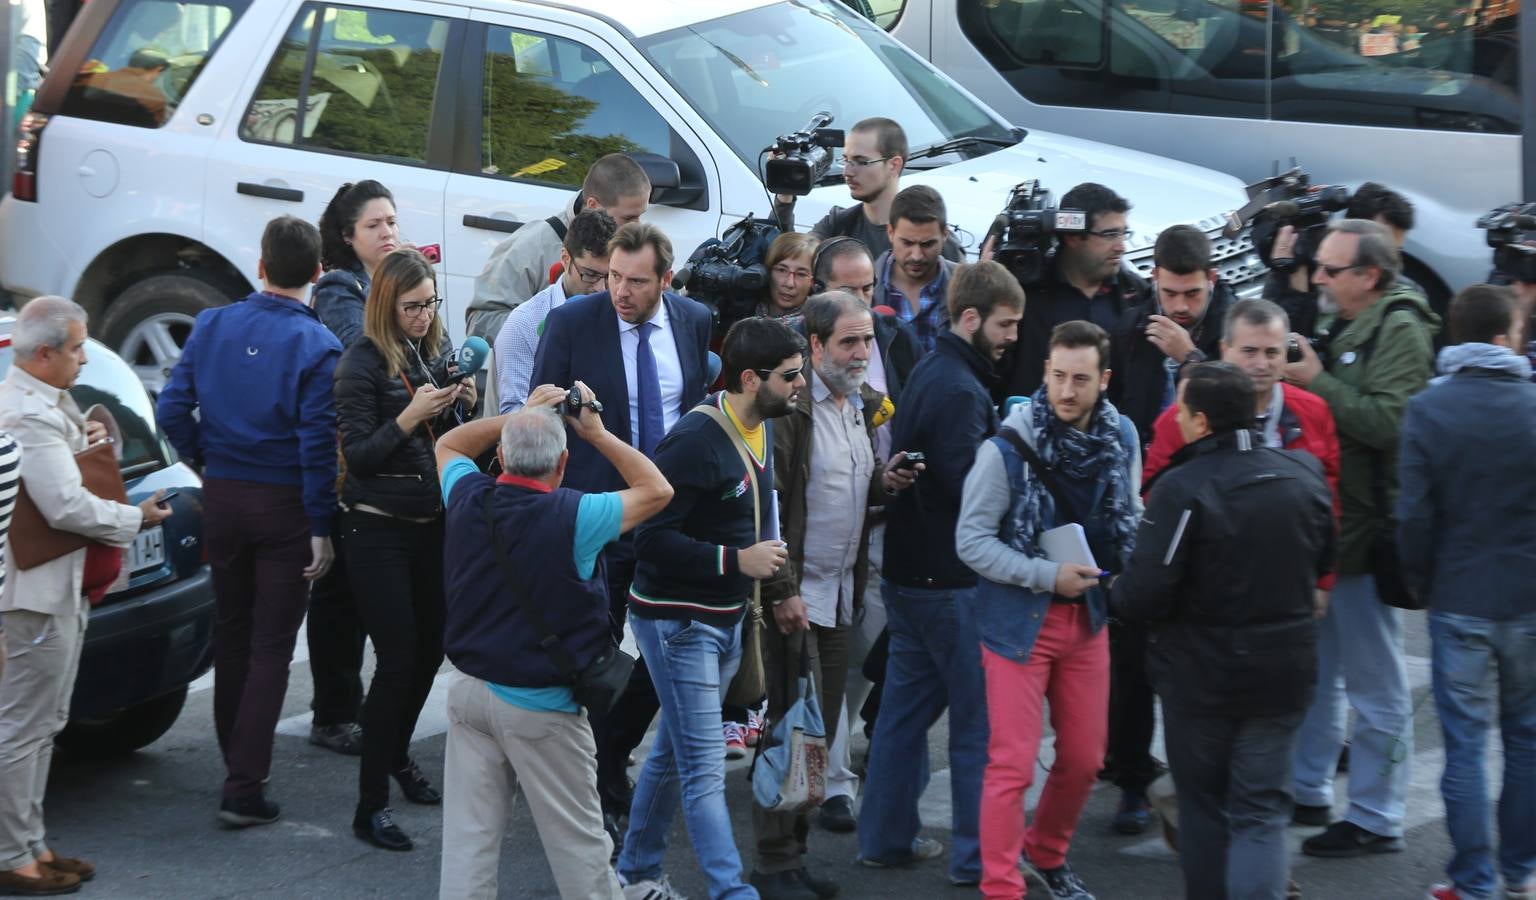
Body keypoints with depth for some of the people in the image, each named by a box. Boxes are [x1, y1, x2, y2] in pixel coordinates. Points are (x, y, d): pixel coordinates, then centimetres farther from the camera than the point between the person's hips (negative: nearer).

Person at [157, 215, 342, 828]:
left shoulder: (212, 325, -2)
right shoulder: (316, 346, -14)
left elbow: (172, 410, -3)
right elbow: (318, 443, -16)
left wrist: (206, 461, 12)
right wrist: (321, 528, -11)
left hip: (222, 497, 4)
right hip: (284, 504, -4)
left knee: (231, 632, 19)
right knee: (271, 645, 1)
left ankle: (236, 761, 31)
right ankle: (245, 786, -4)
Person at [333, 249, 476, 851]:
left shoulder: (433, 354, 7)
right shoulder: (363, 364, -11)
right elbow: (358, 455, -14)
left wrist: (460, 407, -5)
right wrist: (410, 416, -24)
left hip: (431, 525, 6)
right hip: (379, 529, -6)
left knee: (430, 649, 13)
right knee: (397, 660, -9)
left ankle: (397, 756, 38)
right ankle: (370, 806, -3)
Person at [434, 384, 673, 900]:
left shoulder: (469, 500, -5)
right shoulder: (574, 517, -19)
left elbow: (448, 446, 19)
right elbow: (656, 490, -4)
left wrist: (520, 416, 14)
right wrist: (597, 432, 1)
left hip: (470, 691, 5)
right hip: (540, 705, -5)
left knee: (468, 840, 7)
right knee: (578, 841, 8)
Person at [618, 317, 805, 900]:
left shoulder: (763, 431, 6)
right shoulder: (696, 440, -22)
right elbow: (652, 539, -24)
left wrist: (766, 561, 8)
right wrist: (736, 561, -24)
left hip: (727, 618, 9)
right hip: (677, 621, -9)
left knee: (674, 752, 18)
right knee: (705, 769, -8)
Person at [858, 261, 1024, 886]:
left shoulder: (928, 373, 12)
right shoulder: (960, 390, -19)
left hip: (909, 570, 10)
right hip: (950, 577, -10)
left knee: (907, 705, 15)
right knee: (978, 719, -1)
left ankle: (887, 836, 22)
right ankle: (978, 857, 4)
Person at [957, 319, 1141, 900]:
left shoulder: (1121, 438, -3)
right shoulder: (1007, 448, -18)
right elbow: (971, 541, -15)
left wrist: (1131, 563, -7)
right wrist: (1048, 575, -21)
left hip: (1088, 615, 5)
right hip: (1018, 619, -5)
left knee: (1084, 758, 15)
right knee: (1012, 765, -4)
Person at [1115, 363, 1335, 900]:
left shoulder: (1181, 489, -20)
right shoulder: (1304, 473, -2)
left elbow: (1144, 596, -22)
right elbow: (1322, 562, 13)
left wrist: (1117, 594, 0)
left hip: (1201, 675, -3)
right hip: (1284, 673, 3)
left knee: (1202, 808, 14)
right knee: (1262, 811, 7)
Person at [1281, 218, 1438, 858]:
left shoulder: (1399, 330, -13)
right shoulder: (1345, 329, 14)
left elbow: (1387, 421, -24)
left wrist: (1315, 381, -18)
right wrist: (1302, 378, 3)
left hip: (1365, 530, -9)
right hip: (1325, 524, 9)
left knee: (1374, 682, -2)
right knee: (1313, 666, 17)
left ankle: (1376, 819, 5)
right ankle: (1308, 792, 28)